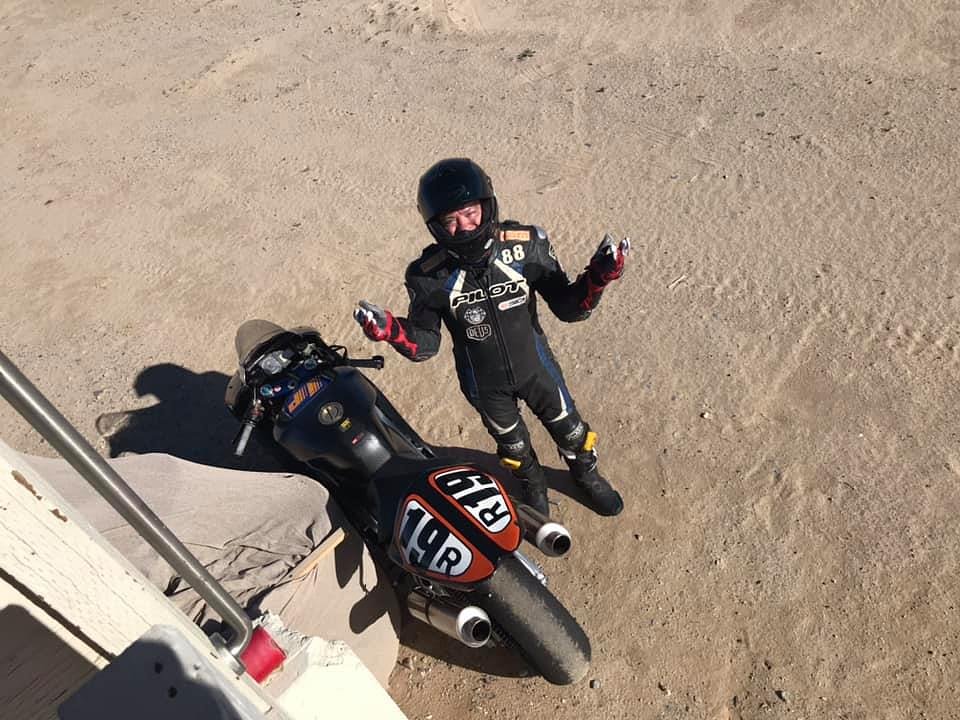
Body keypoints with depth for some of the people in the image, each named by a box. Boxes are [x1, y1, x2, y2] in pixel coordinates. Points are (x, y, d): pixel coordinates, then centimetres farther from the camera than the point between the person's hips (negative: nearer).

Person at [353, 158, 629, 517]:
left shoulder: (527, 245, -22)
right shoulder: (429, 275, -23)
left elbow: (568, 308, -15)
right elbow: (425, 345, -14)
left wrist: (597, 278, -34)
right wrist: (392, 330, -34)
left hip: (535, 364, 1)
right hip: (484, 383, 0)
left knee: (568, 427, 24)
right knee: (512, 443, 26)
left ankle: (586, 474, 59)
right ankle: (532, 486, 60)